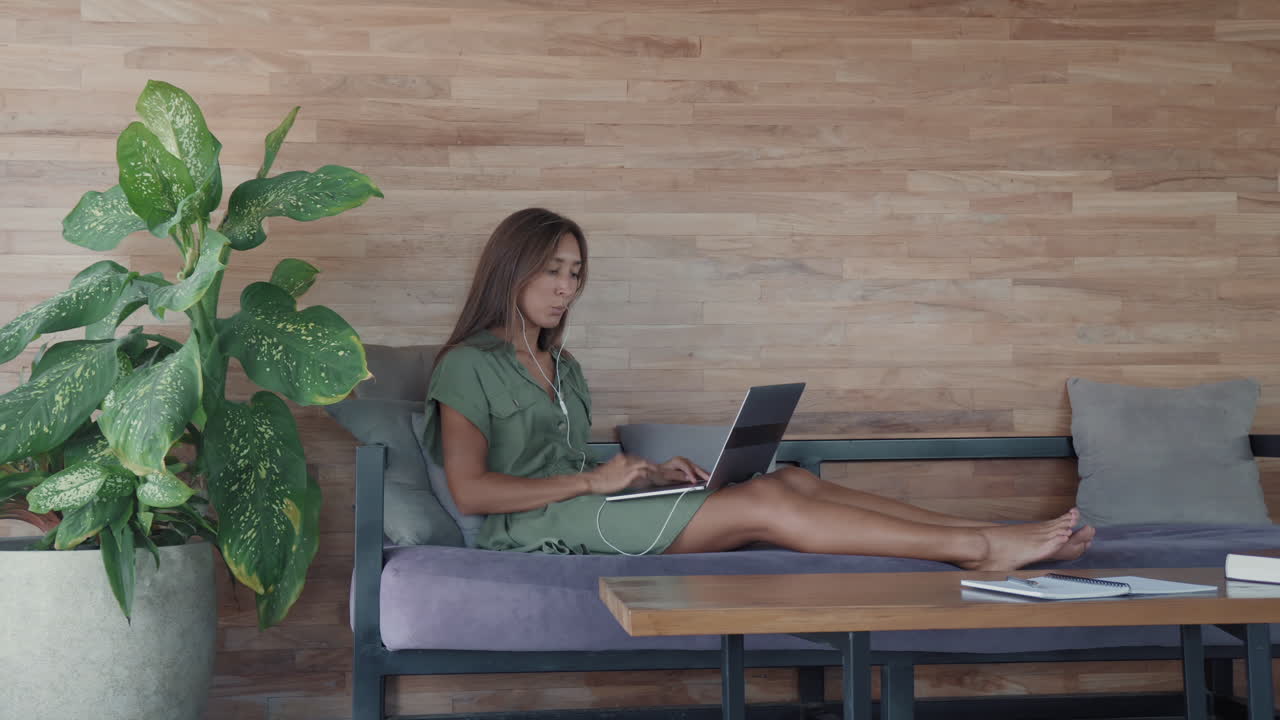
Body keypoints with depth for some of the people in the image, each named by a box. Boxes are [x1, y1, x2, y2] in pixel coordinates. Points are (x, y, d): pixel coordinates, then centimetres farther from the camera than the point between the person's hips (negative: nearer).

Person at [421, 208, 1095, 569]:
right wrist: (591, 479, -14)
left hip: (579, 504, 8)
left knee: (792, 480, -12)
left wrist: (646, 475, 3)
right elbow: (471, 489, -13)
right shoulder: (467, 366, -3)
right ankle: (978, 549, -24)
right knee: (762, 506, -23)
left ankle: (992, 535, -19)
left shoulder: (560, 365, 23)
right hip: (533, 527, -8)